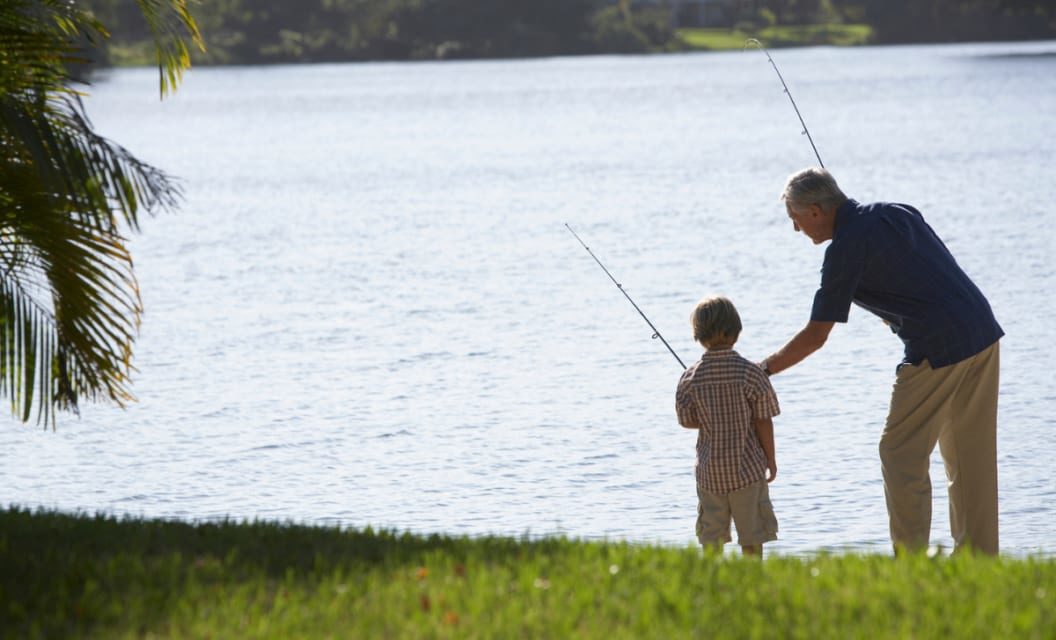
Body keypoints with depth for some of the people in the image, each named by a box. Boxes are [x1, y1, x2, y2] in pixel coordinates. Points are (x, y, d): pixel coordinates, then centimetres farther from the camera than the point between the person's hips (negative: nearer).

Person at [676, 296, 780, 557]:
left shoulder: (690, 378, -5)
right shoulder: (750, 373, -12)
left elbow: (687, 420, 3)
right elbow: (763, 422, -8)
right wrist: (771, 458, 4)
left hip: (709, 469, 2)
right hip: (746, 467, -2)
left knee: (711, 538, 10)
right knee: (751, 538, 7)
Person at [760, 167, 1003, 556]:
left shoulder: (846, 248, -9)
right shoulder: (896, 213, 14)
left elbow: (815, 337, -6)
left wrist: (763, 371, 3)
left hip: (938, 352, -8)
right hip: (983, 335, 8)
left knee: (901, 455, 2)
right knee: (973, 458, 13)